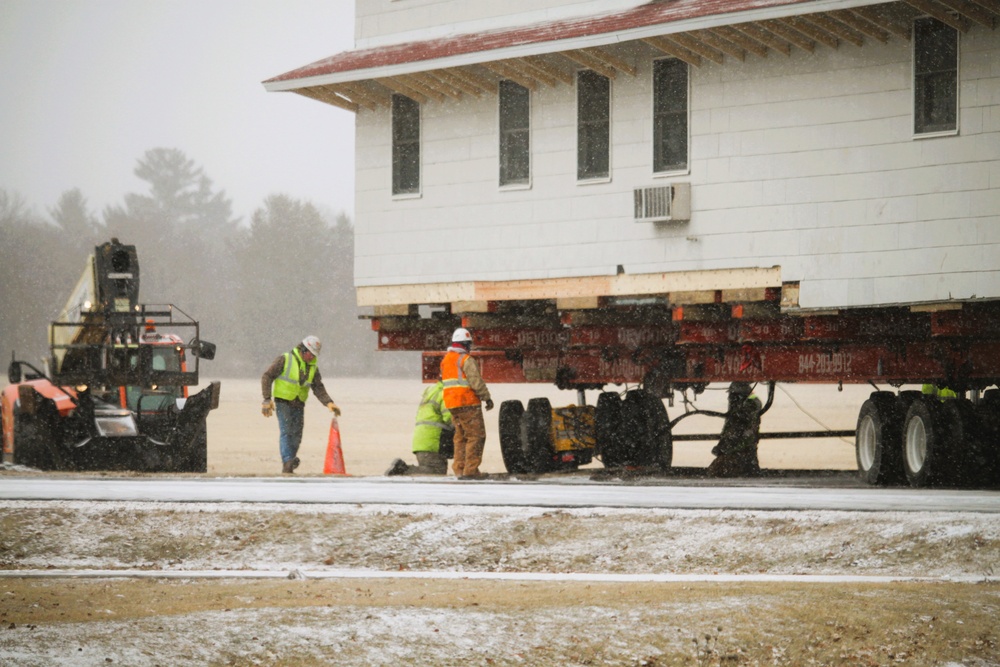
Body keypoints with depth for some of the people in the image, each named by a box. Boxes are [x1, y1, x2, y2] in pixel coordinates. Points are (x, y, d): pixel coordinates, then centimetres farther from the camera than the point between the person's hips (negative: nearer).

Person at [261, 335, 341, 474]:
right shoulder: (285, 360, -8)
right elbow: (267, 377, -9)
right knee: (286, 431, -18)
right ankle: (287, 461, -26)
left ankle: (287, 467, 13)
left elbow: (318, 388, 6)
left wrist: (329, 402, -11)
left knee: (296, 436, 4)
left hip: (298, 405, 6)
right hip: (283, 402, -6)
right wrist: (267, 399, -16)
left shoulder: (313, 367, 8)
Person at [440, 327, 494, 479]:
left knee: (460, 437, 15)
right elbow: (476, 381, -17)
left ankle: (459, 469, 13)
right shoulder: (466, 360, -11)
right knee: (476, 435, -5)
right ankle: (471, 470, -10)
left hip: (452, 404, 8)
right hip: (468, 403, -8)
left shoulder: (445, 360, 16)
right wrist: (487, 397, -10)